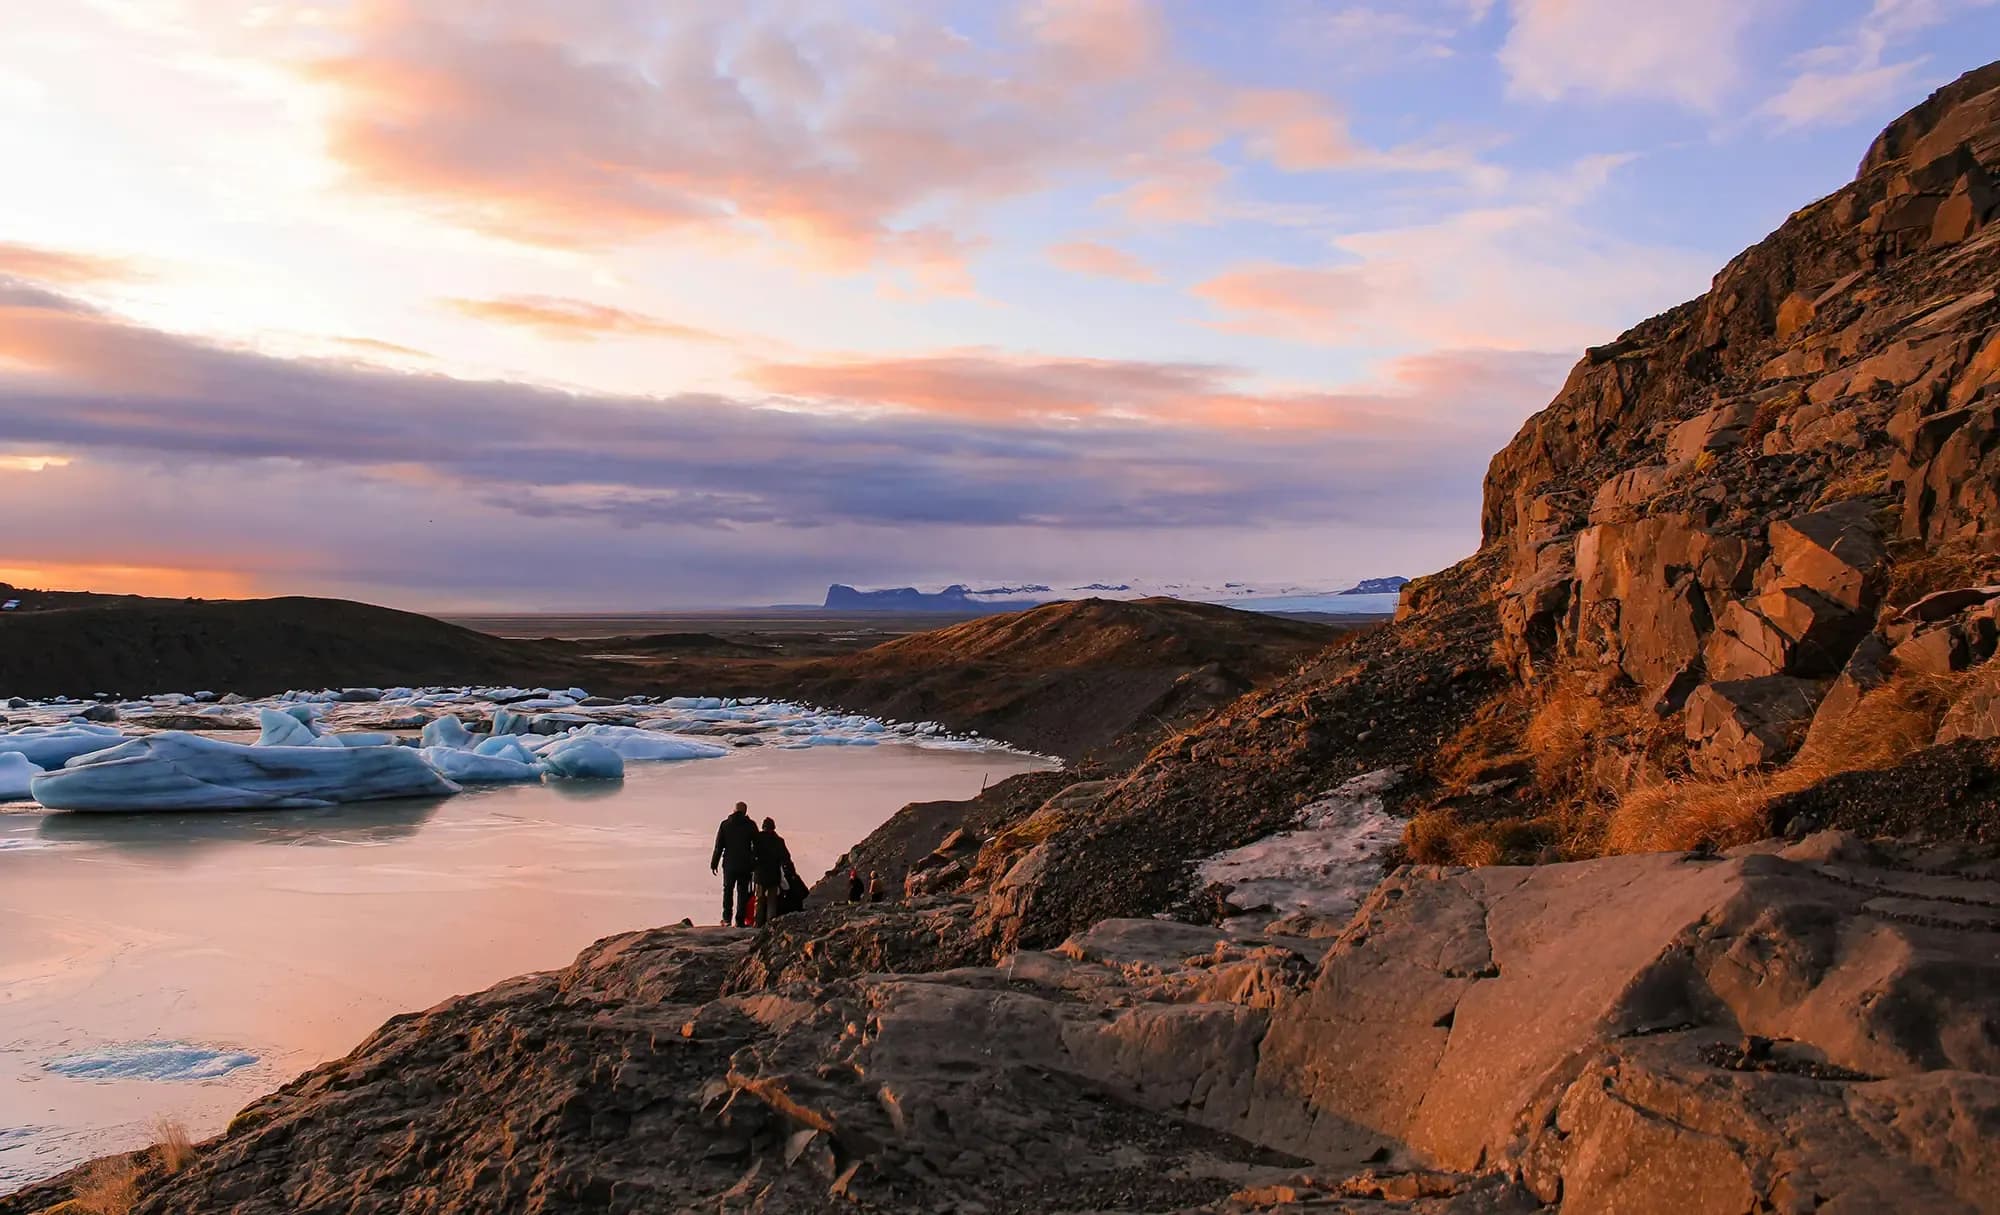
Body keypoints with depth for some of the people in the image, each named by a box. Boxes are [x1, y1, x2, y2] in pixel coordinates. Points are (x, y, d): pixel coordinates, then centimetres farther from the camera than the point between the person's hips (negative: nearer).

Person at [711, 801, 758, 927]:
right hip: (745, 865, -1)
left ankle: (727, 918, 5)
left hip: (729, 864, 1)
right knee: (742, 891, 5)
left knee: (727, 890, 13)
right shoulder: (751, 825, 0)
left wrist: (714, 863, 8)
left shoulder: (725, 824, 2)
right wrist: (755, 864, 7)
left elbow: (718, 846, 3)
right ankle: (740, 920, 1)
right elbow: (756, 845, 1)